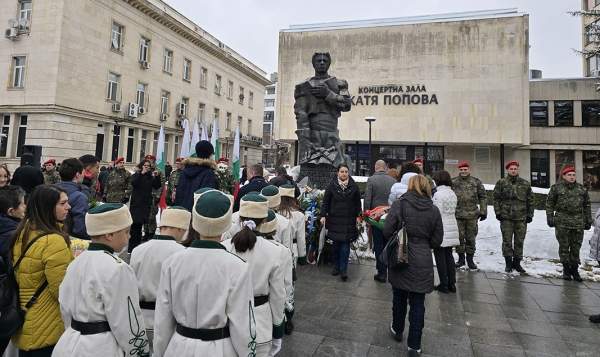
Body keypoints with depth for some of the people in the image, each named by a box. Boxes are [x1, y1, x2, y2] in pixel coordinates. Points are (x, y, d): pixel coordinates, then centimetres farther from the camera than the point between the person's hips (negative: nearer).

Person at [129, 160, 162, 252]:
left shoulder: (151, 177, 11)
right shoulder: (136, 175, 3)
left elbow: (157, 186, 3)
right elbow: (133, 182, -16)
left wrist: (157, 177, -10)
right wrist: (142, 173, -19)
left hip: (146, 204, 3)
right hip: (136, 204, -3)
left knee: (140, 225, 7)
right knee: (135, 225, -6)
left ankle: (137, 246, 15)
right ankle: (131, 247, 1)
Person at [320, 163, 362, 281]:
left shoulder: (353, 186, 4)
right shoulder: (332, 185, 0)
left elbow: (357, 202, 10)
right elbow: (325, 201, 3)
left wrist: (358, 216, 6)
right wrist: (323, 215, -3)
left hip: (349, 220, 0)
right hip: (334, 219, 0)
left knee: (345, 245, -5)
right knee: (336, 244, 8)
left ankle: (343, 270, 0)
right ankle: (336, 267, 20)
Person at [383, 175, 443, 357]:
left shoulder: (399, 204, -11)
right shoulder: (434, 210, -2)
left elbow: (387, 231, -10)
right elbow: (437, 240, 3)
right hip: (422, 263, 1)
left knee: (399, 297, 19)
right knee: (417, 303, 10)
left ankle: (397, 330, 39)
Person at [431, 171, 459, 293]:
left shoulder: (438, 194, -15)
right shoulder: (453, 193, 9)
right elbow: (453, 211, 12)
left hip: (441, 229, -8)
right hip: (452, 228, 8)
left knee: (440, 257, 2)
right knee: (449, 255, 14)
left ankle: (444, 284, 7)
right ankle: (451, 284, 18)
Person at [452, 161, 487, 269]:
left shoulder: (476, 182, 5)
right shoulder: (453, 182, 2)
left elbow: (482, 197, 6)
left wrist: (483, 211, 2)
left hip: (472, 215, 0)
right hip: (458, 214, 0)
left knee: (471, 238, 8)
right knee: (459, 237, 5)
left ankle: (470, 259, 21)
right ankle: (461, 258, 20)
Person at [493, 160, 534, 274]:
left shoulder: (525, 184, 8)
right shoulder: (501, 183, 2)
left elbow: (530, 200, 11)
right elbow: (496, 198, 2)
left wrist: (530, 214, 5)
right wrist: (498, 212, -5)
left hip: (521, 217, 2)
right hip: (506, 217, -2)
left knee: (519, 241, 8)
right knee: (507, 241, 2)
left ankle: (517, 263, 20)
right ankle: (508, 263, 13)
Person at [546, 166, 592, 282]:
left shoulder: (582, 189, 10)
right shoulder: (556, 187, 1)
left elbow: (587, 205, 16)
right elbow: (549, 203, 3)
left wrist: (588, 220, 13)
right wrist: (550, 217, -3)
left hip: (578, 223, 3)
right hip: (562, 223, -2)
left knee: (576, 247, 6)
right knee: (564, 246, 4)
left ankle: (574, 269, 18)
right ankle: (566, 269, 15)